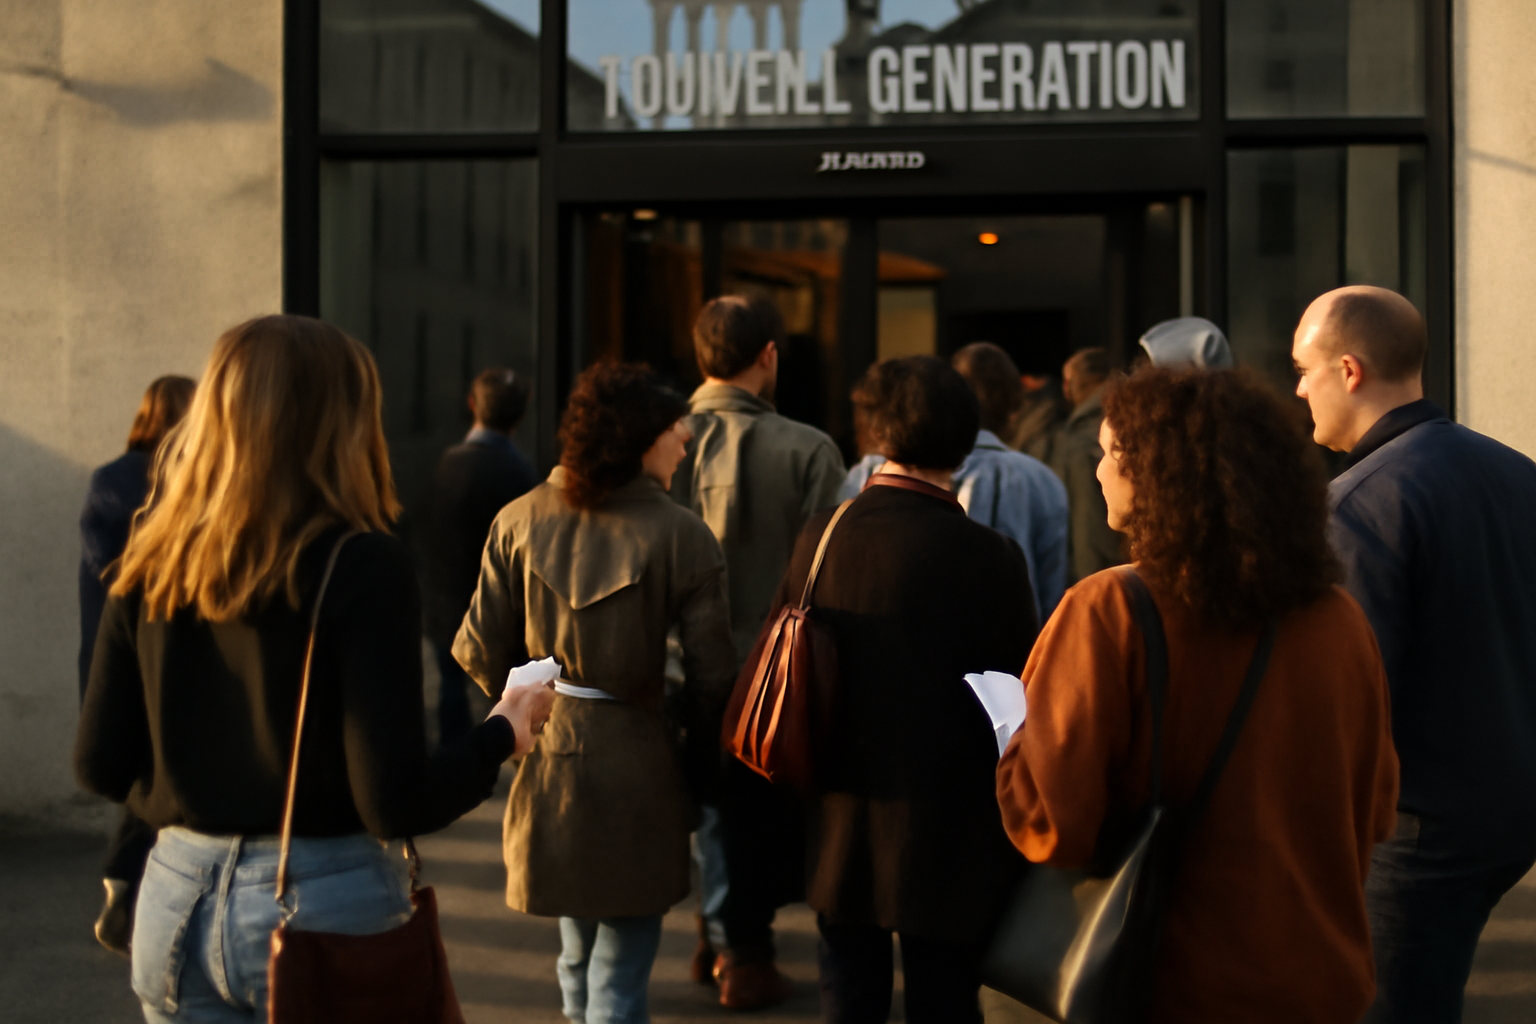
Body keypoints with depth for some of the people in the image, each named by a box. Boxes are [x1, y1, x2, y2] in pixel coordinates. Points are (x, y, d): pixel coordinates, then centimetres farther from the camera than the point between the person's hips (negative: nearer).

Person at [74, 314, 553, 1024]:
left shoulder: (150, 566, -2)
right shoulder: (360, 565, -16)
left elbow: (101, 764, 3)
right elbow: (395, 802, -18)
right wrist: (501, 734, -1)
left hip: (175, 901, 4)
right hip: (320, 908, -4)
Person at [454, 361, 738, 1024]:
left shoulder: (518, 521, -1)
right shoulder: (683, 536, -10)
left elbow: (482, 652, -1)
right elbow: (710, 677, -10)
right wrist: (697, 772, 5)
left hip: (546, 756, 4)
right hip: (636, 766, -4)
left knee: (578, 956, 25)